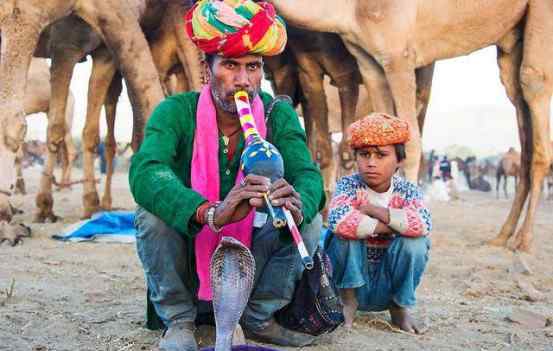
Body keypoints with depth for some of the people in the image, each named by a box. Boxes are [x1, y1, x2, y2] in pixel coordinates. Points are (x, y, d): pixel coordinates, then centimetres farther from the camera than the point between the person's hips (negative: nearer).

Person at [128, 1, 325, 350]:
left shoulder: (278, 115, -10)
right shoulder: (176, 112, -18)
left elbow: (307, 175, -23)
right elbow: (144, 171, -36)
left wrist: (298, 206, -49)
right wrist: (211, 213, -53)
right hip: (185, 251, -2)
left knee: (310, 219, -20)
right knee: (153, 211, -30)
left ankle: (259, 318, -2)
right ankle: (178, 320, -11)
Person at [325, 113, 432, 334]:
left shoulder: (408, 191, -6)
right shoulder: (349, 186, -12)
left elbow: (423, 225, -30)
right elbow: (338, 221, -36)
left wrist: (373, 210, -27)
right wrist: (390, 226, -26)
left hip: (386, 287, 2)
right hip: (352, 277, -1)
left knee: (415, 242, -25)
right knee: (346, 232, -27)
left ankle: (399, 306, -2)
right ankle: (348, 300, -6)